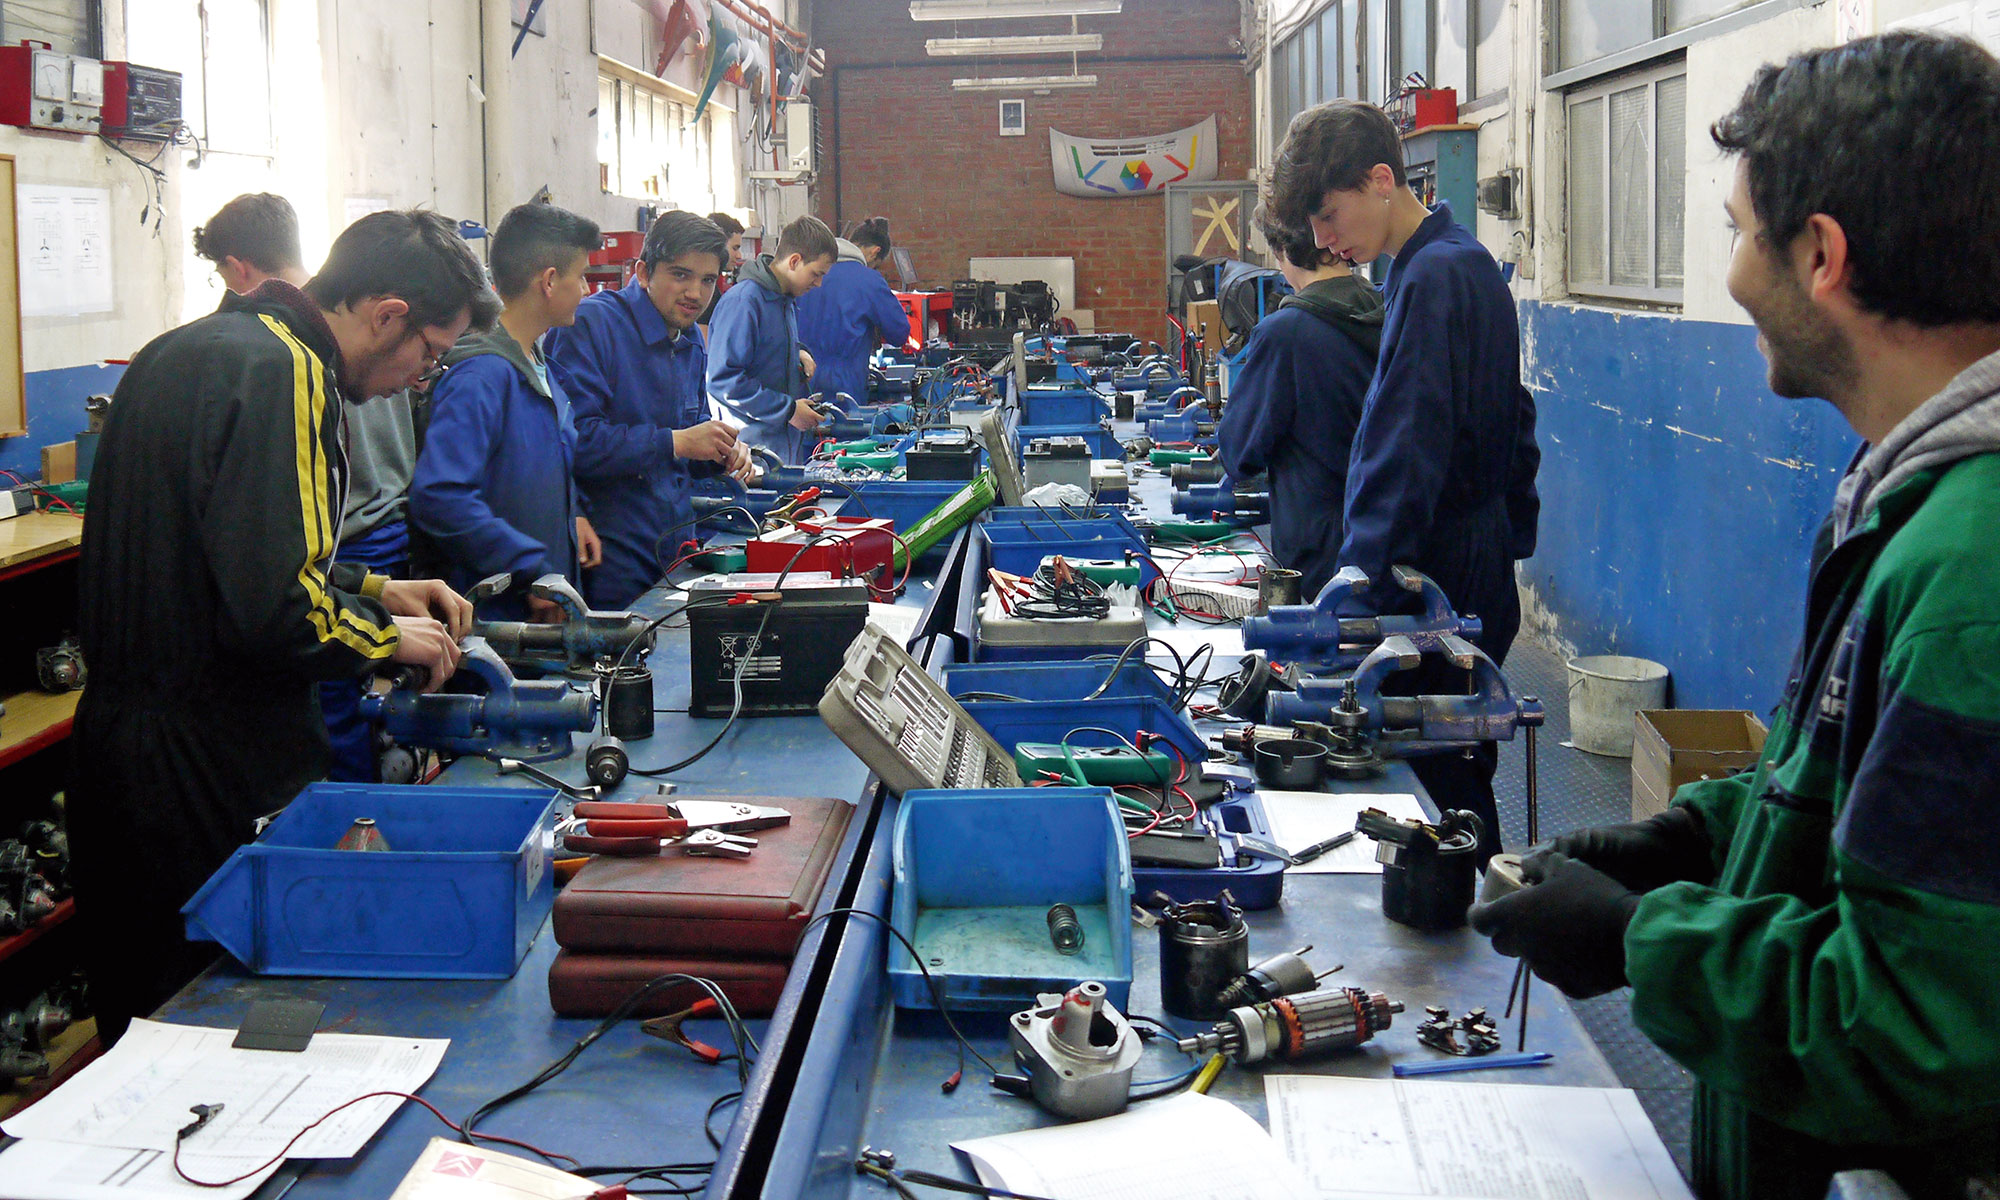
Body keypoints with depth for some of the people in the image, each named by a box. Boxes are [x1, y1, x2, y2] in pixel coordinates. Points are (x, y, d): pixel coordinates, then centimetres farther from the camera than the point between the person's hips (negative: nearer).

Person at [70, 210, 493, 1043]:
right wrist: (387, 637, -8)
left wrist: (374, 592, 16)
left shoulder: (188, 351, 14)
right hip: (211, 773, -10)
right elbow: (270, 608, -26)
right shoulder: (280, 372, -18)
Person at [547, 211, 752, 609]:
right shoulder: (591, 323, -13)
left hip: (677, 552, 8)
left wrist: (724, 452, 2)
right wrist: (675, 442, -21)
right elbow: (572, 438, -25)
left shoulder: (691, 344, 14)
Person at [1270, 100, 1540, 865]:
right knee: (1453, 780, 15)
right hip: (1478, 561, 10)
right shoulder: (1460, 262, 15)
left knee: (1438, 782, -4)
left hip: (1441, 576, -10)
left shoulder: (1435, 276, -17)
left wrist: (1357, 594, -24)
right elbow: (1509, 425, 20)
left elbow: (1407, 455, -23)